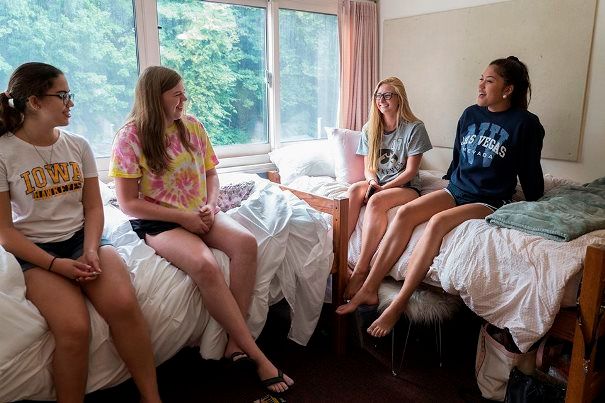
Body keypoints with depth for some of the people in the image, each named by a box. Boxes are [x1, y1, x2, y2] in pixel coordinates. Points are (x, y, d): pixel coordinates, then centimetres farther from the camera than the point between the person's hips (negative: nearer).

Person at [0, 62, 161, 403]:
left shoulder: (78, 145, 5)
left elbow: (94, 207, 7)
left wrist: (91, 250, -12)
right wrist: (55, 264, -17)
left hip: (83, 237, 3)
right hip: (37, 250, -2)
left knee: (124, 303, -26)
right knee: (74, 328, -28)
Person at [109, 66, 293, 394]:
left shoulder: (192, 126, 5)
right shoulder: (129, 138, -8)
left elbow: (211, 173, 13)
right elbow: (128, 203, -9)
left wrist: (211, 206, -8)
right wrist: (182, 217, -16)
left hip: (199, 214, 5)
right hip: (158, 222, -4)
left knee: (246, 243, -26)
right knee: (204, 265, -33)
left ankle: (235, 343, -18)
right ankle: (255, 354, -21)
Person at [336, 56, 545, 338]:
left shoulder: (526, 123, -5)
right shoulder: (470, 115, 10)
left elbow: (530, 174, -1)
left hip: (489, 202, -5)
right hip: (455, 191, 5)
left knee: (438, 222, -34)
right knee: (405, 212, -23)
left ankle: (397, 306, -31)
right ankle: (369, 288, -22)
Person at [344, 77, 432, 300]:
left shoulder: (414, 128, -5)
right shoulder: (370, 128, 10)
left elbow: (410, 171, -8)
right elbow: (368, 167, 9)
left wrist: (383, 188, -18)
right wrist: (372, 181, -14)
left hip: (406, 187, -4)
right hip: (378, 183, 4)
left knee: (376, 201, -35)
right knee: (355, 189, -30)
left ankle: (360, 270, -37)